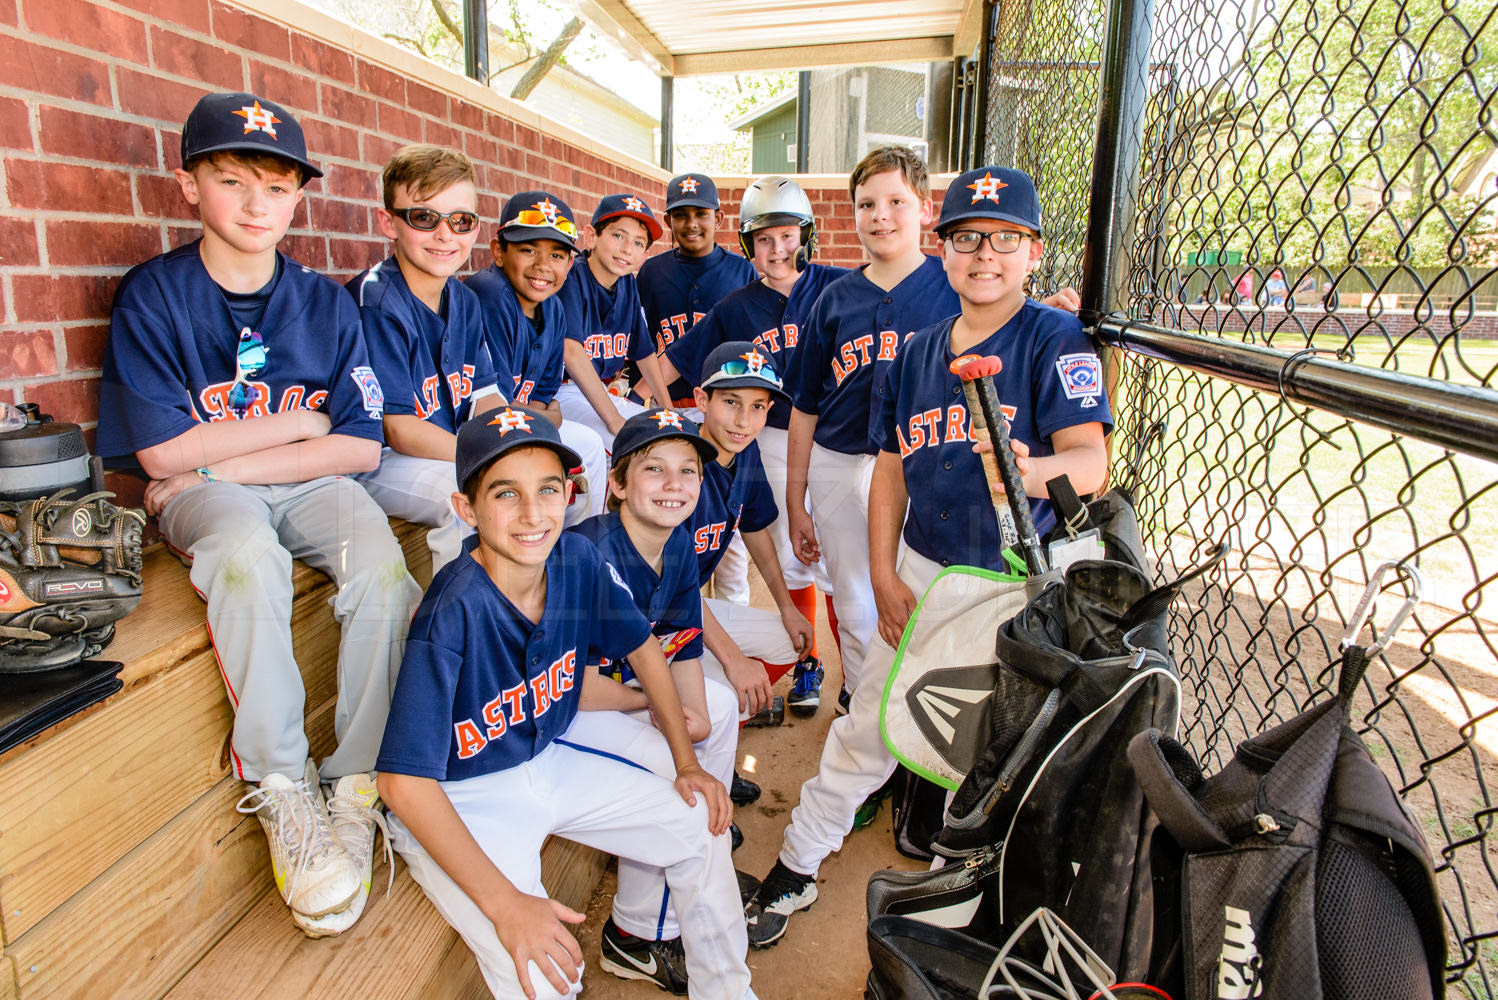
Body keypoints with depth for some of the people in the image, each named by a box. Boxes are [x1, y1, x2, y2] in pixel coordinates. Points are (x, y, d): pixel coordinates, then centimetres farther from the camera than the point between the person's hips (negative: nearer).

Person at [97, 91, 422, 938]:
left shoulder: (326, 303, 4)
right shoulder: (153, 294, -2)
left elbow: (361, 447, -4)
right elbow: (161, 452, -8)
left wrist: (223, 458, -10)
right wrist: (296, 421, -4)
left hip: (311, 483, 2)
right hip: (203, 493, -2)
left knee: (383, 569, -29)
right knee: (250, 561, -36)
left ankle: (358, 790, -14)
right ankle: (284, 794, -20)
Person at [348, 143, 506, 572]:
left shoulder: (463, 300, 7)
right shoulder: (376, 302, -18)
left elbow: (487, 397, 6)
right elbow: (400, 430, -21)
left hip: (454, 448, 8)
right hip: (377, 463, -8)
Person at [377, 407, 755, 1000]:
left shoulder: (579, 562, -14)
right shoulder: (453, 611, -31)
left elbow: (642, 648, 3)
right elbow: (404, 781, -30)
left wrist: (687, 763, 4)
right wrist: (504, 903, -32)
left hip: (549, 761, 6)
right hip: (457, 800, -6)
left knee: (702, 824, 4)